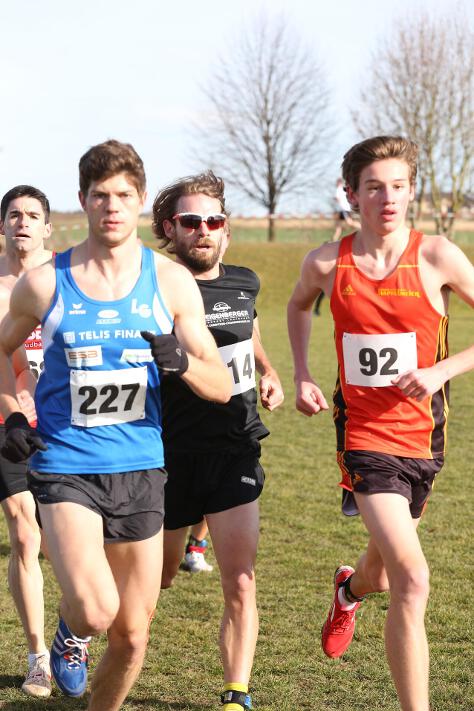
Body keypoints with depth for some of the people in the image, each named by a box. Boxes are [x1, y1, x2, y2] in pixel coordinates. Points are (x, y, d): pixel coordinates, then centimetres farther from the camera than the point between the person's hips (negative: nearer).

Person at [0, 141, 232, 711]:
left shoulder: (171, 282, 0)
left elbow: (221, 387, 1)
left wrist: (182, 362, -21)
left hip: (140, 469, 2)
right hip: (64, 466, -2)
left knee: (132, 635, 8)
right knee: (95, 610, -22)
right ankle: (71, 627, 15)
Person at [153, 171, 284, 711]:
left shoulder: (244, 283, 5)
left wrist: (267, 372, 11)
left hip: (235, 449, 3)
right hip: (172, 453, -3)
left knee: (240, 582, -8)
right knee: (158, 576, 15)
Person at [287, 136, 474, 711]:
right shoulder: (327, 264, -4)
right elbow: (299, 303, 20)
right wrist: (301, 375, 9)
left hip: (422, 433, 2)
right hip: (364, 433, -2)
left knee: (384, 570, 23)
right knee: (411, 579, -18)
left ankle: (350, 588, 61)